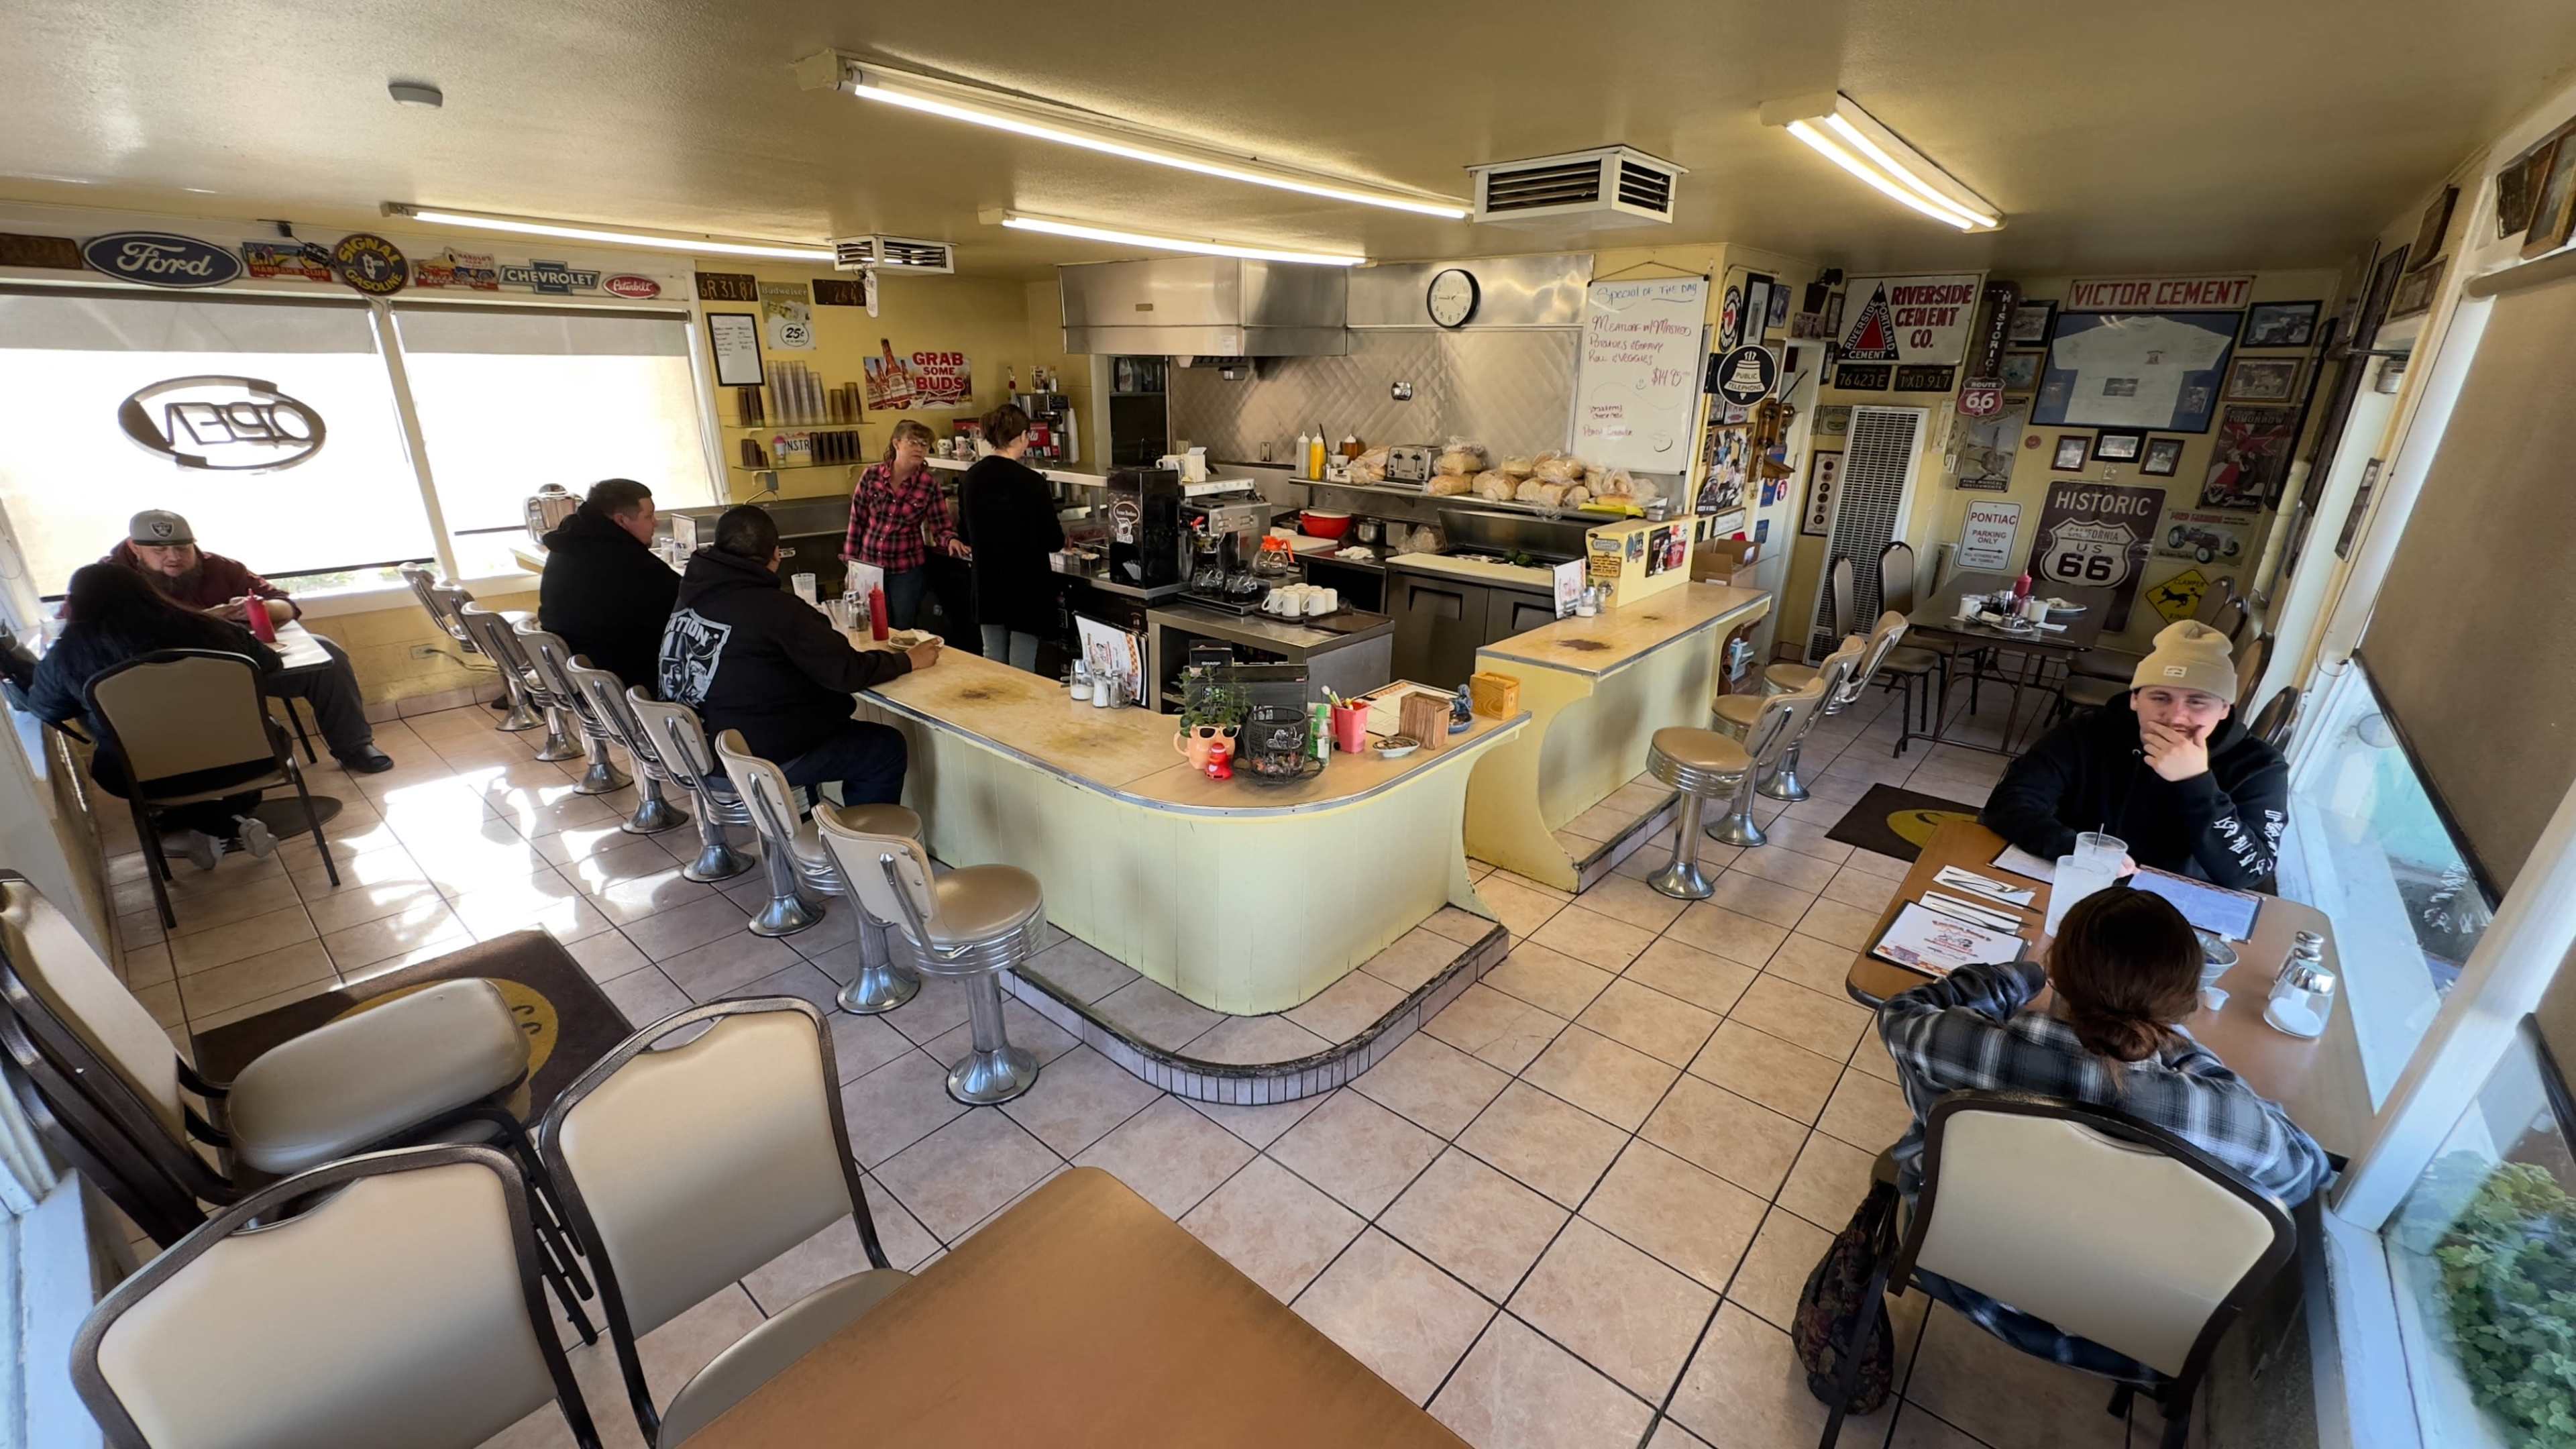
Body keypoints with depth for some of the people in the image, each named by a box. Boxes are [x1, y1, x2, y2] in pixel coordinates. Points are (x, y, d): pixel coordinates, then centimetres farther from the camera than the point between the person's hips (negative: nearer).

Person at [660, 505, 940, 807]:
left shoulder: (693, 595, 0)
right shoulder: (775, 608, -24)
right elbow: (847, 672, -19)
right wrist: (907, 660, -4)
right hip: (755, 759, -8)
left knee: (850, 730, 26)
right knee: (888, 748, 5)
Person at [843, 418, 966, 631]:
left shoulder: (929, 484, -8)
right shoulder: (871, 475, -5)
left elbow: (941, 527, -6)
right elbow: (857, 521, 1)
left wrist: (952, 540, -29)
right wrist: (851, 565, 2)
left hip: (907, 570, -1)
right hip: (869, 566, 1)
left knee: (903, 631, 9)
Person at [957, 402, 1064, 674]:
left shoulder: (970, 478, 0)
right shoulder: (1031, 482, -17)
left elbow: (966, 534, 10)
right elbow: (1053, 542, -12)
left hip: (987, 585, 6)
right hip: (1027, 585, -5)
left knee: (992, 659, 18)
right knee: (1022, 668, 3)